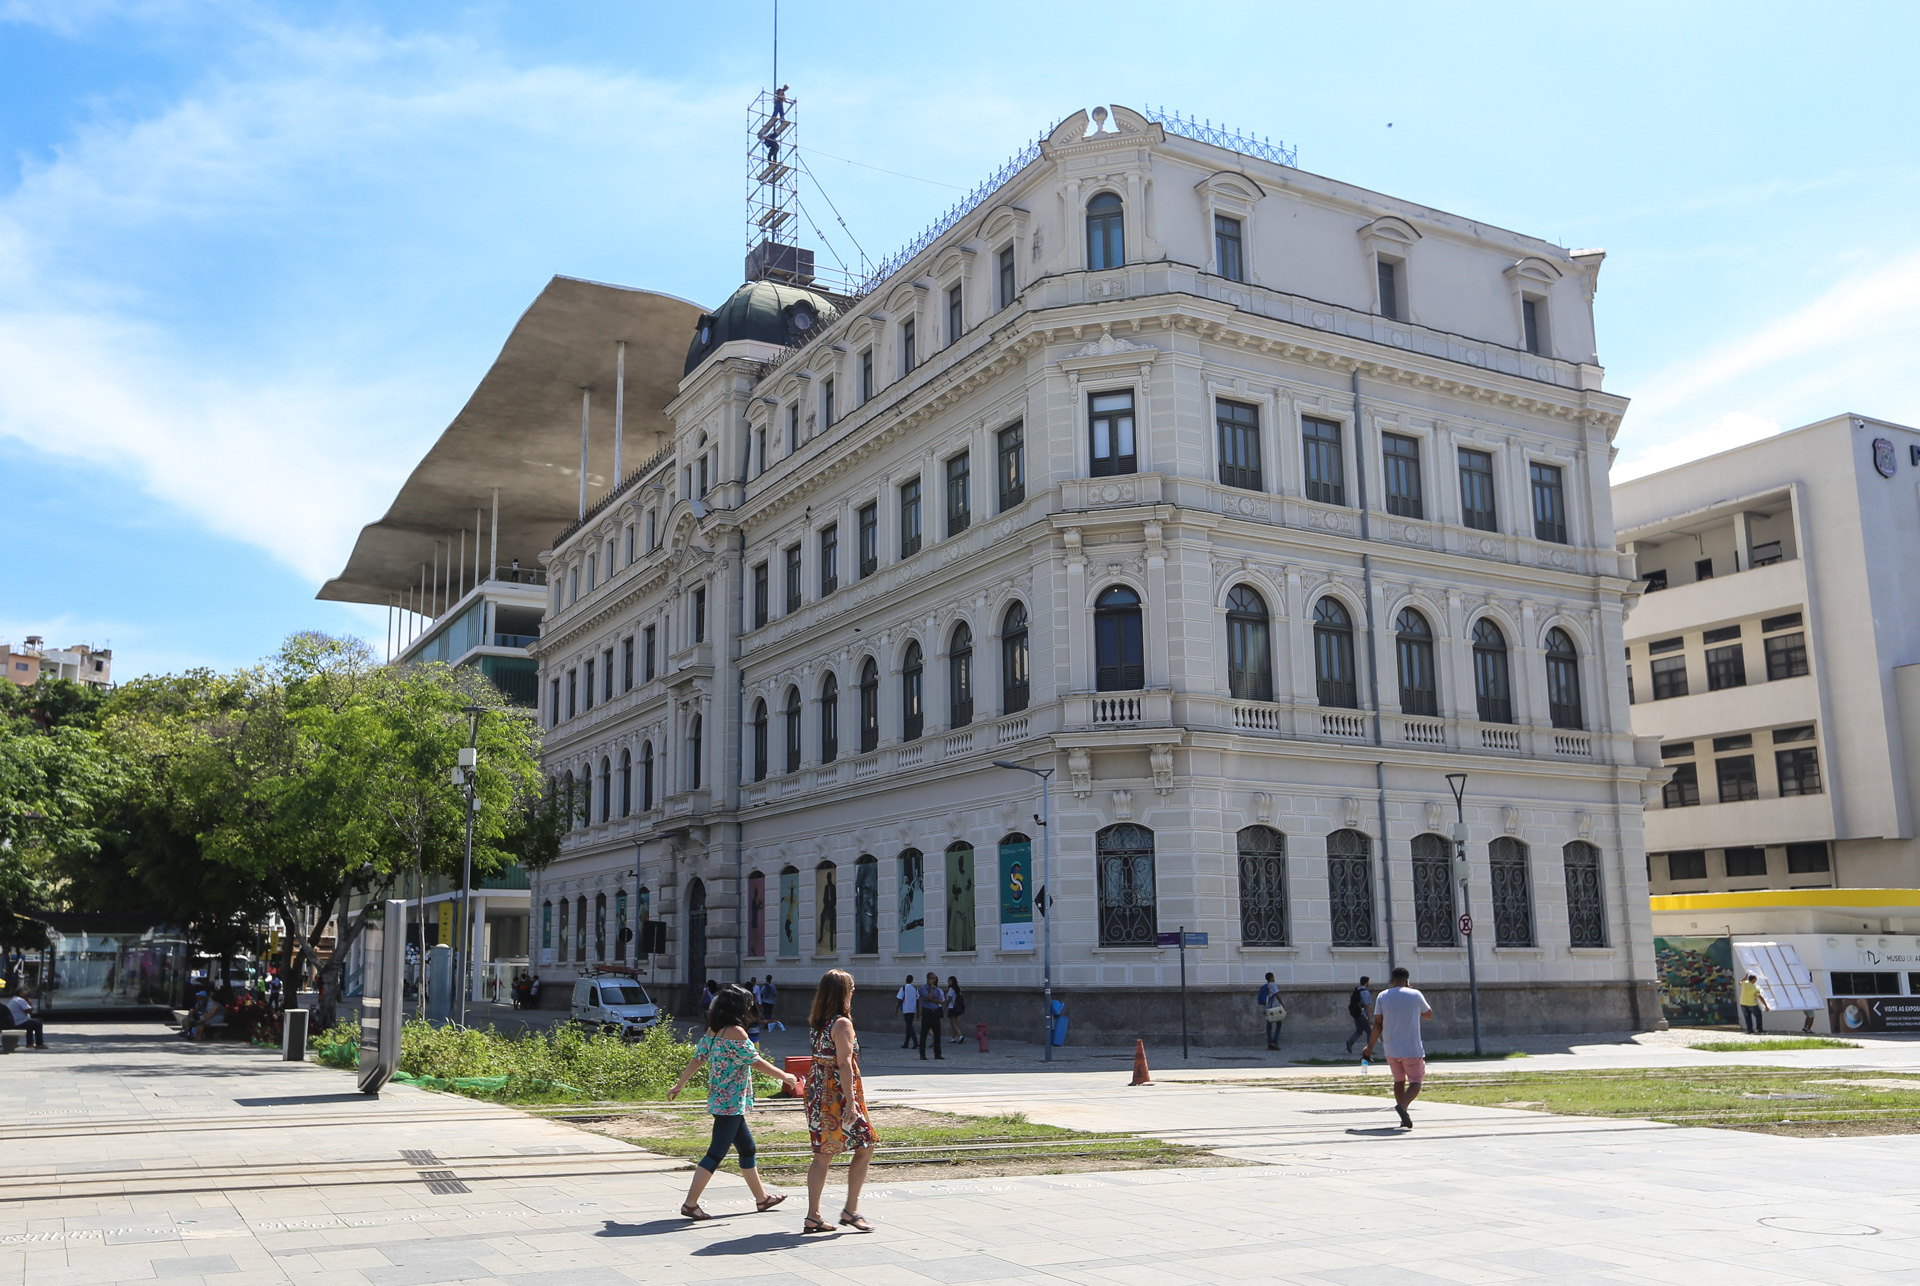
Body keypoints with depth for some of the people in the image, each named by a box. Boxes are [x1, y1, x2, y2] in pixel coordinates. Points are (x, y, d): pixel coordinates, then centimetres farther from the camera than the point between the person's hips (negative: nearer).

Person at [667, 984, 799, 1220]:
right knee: (716, 1153, -6)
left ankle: (761, 1198, 28)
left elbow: (697, 1058, 10)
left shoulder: (713, 1030, 8)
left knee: (747, 1148, 18)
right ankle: (690, 1203, -5)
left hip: (719, 1101, 10)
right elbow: (756, 1062, -14)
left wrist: (680, 1084, 18)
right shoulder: (735, 1032, -17)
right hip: (732, 1102, -10)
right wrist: (785, 1077, -3)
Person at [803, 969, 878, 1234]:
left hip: (818, 1092, 8)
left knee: (822, 1156, 11)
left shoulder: (816, 1022, 9)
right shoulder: (842, 1023, -14)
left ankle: (813, 1217, 11)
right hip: (838, 1095, -8)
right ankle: (850, 1211, 7)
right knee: (864, 1149, 6)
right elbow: (844, 1064, -20)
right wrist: (851, 1103, -21)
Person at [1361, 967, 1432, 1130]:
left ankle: (1405, 1119, 15)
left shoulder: (1382, 996, 2)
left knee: (1399, 1080, 18)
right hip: (1412, 1049, -3)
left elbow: (1377, 1024, 0)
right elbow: (1428, 1014, 14)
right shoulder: (1415, 995, -3)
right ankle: (1403, 1105, -23)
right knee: (1416, 1081, 5)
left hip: (1391, 1049, 3)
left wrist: (1370, 1046, 7)